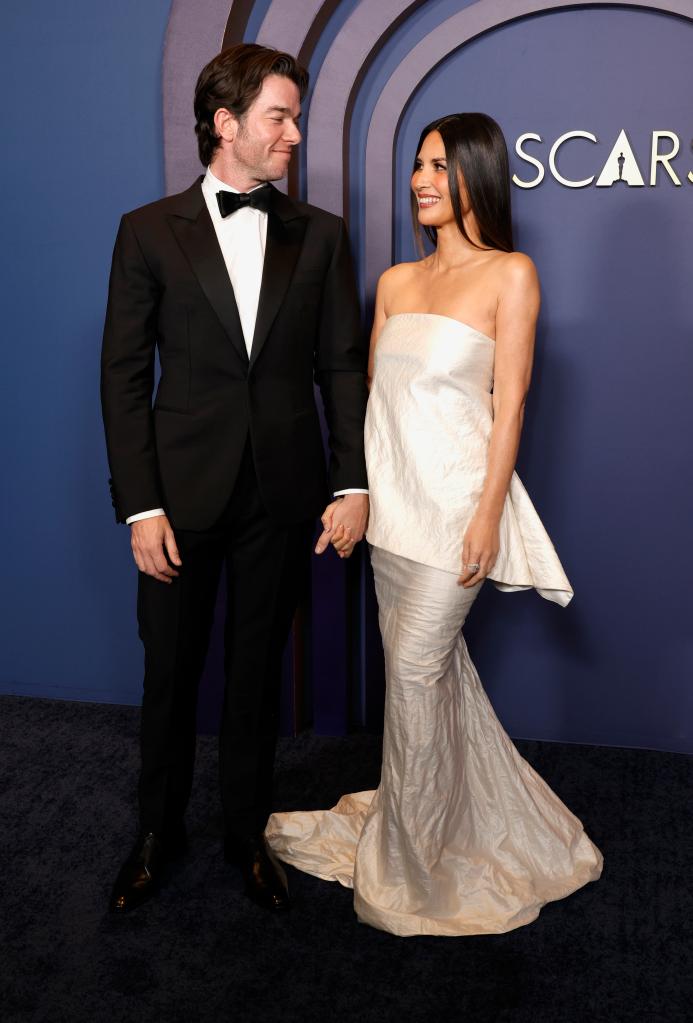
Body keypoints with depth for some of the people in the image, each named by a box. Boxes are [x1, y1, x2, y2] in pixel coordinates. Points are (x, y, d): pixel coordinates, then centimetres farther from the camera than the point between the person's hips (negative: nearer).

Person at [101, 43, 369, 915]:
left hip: (282, 494, 1)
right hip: (183, 492, -1)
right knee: (169, 673, 11)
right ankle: (158, 833, 34)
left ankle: (246, 833, 33)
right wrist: (140, 505, -9)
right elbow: (124, 376, -3)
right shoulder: (149, 232, 0)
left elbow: (343, 364, 3)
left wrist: (353, 483, -6)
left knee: (257, 673, 13)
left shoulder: (319, 235, 5)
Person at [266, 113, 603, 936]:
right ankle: (478, 820, 35)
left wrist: (488, 513, -14)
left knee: (415, 671, -1)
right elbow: (373, 390, 13)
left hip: (455, 498, -6)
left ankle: (410, 858, 19)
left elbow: (509, 402, -9)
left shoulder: (509, 274, -5)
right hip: (390, 497, 6)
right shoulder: (395, 281, 11)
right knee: (434, 666, 14)